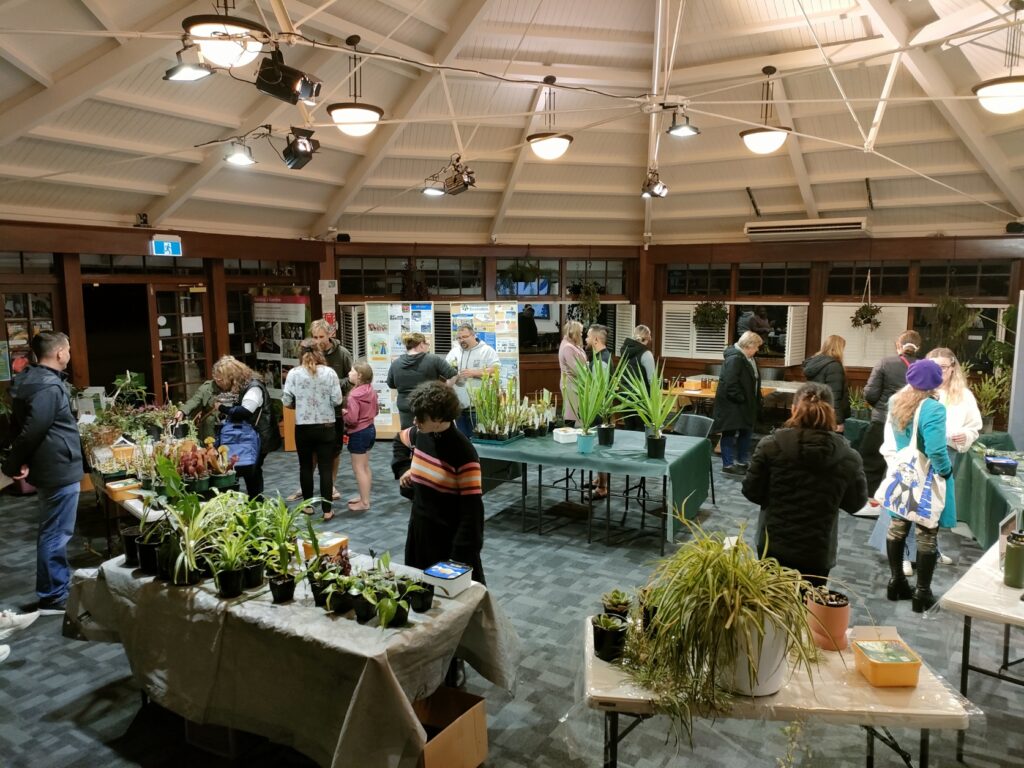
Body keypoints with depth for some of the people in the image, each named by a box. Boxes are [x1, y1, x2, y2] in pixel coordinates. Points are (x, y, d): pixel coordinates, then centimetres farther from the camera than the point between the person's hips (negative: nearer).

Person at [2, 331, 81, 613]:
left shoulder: (29, 379, 10)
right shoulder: (48, 387, -22)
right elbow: (32, 430, -24)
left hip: (49, 467, 11)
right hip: (59, 469, -11)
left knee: (53, 532, 20)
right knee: (56, 534, -1)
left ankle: (59, 587, 33)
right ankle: (52, 598, 9)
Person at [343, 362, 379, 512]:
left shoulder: (354, 395, -23)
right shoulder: (371, 391, 1)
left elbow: (352, 419, -24)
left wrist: (342, 413, -7)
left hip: (358, 433, -8)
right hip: (370, 429, 9)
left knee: (358, 469, 2)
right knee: (365, 467, 18)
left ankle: (364, 502, 7)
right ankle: (364, 497, 28)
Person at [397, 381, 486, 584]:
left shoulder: (463, 453, -22)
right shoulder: (419, 435, -2)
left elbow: (472, 507, -22)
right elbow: (399, 439, 25)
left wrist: (461, 554, -24)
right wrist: (404, 470, 13)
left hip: (450, 538, -7)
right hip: (419, 531, 7)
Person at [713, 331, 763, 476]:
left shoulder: (747, 358, 10)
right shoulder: (734, 359, -21)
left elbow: (753, 381, 18)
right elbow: (730, 384, -27)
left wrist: (756, 402, 11)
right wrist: (741, 399, -21)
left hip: (745, 405, 10)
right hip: (732, 405, -10)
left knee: (746, 432, 16)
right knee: (730, 434, -1)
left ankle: (742, 462, 27)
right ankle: (728, 464, 6)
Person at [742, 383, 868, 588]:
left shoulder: (772, 445, -11)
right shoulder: (847, 456, -9)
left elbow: (752, 492, -6)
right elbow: (856, 503, 3)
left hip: (773, 545, 1)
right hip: (817, 552, 0)